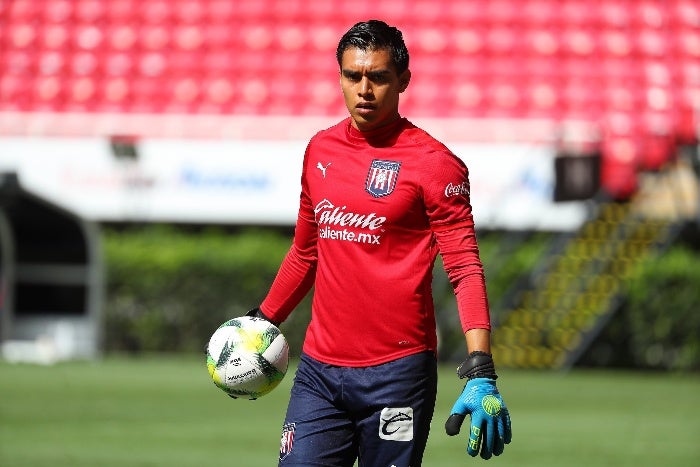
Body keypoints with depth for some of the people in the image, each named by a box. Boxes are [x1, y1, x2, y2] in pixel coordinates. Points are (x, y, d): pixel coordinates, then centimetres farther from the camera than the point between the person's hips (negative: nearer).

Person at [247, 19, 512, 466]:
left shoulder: (433, 162, -7)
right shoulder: (320, 150, 11)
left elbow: (465, 269, -11)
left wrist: (481, 374, -21)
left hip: (396, 374, -5)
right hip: (318, 370, 5)